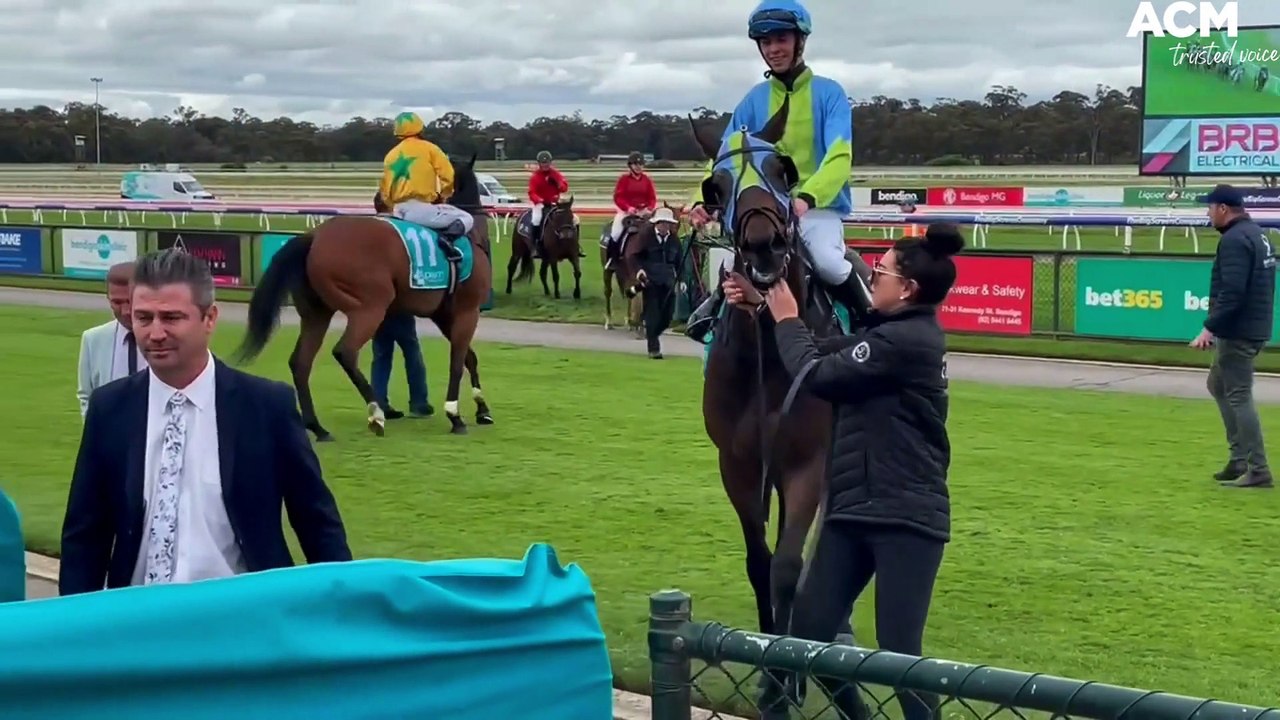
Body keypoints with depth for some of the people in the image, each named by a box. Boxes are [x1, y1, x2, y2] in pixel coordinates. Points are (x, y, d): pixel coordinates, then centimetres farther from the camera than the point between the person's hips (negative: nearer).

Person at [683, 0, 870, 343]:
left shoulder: (829, 93, -2)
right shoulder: (754, 99, 9)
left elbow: (839, 156, -15)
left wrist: (807, 196, -33)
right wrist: (704, 200, -15)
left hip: (819, 206, -3)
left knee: (826, 262, -32)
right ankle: (718, 298, 16)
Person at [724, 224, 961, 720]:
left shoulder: (906, 340, -18)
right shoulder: (889, 331, 14)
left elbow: (815, 374, -17)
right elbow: (827, 352, 22)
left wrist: (787, 319, -1)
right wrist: (761, 306, 12)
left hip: (905, 518, -10)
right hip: (854, 510, 10)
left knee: (898, 653, -9)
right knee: (809, 631, 10)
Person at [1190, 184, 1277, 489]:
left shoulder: (1234, 239, -16)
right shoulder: (1257, 234, 16)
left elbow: (1231, 292, -25)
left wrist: (1209, 328, -24)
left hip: (1237, 332, -11)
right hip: (1254, 327, 11)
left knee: (1239, 396, -7)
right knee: (1218, 384, 21)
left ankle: (1258, 471, -7)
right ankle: (1239, 460, 21)